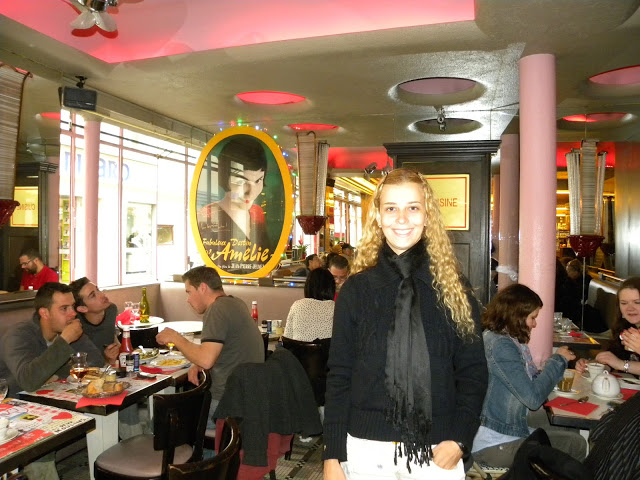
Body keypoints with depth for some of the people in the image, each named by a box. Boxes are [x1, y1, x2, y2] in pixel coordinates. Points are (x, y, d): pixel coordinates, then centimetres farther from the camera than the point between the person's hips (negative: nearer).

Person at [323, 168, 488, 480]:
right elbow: (339, 375, -2)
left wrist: (459, 439, -9)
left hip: (437, 452, 0)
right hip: (367, 450, 0)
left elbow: (473, 371, 2)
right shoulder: (356, 289, -3)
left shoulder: (453, 290, -1)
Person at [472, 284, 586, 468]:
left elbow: (531, 381, 9)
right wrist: (557, 360, -10)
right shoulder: (500, 345, -21)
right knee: (576, 444, 0)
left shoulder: (511, 341, 8)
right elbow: (533, 397, -21)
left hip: (512, 428, 9)